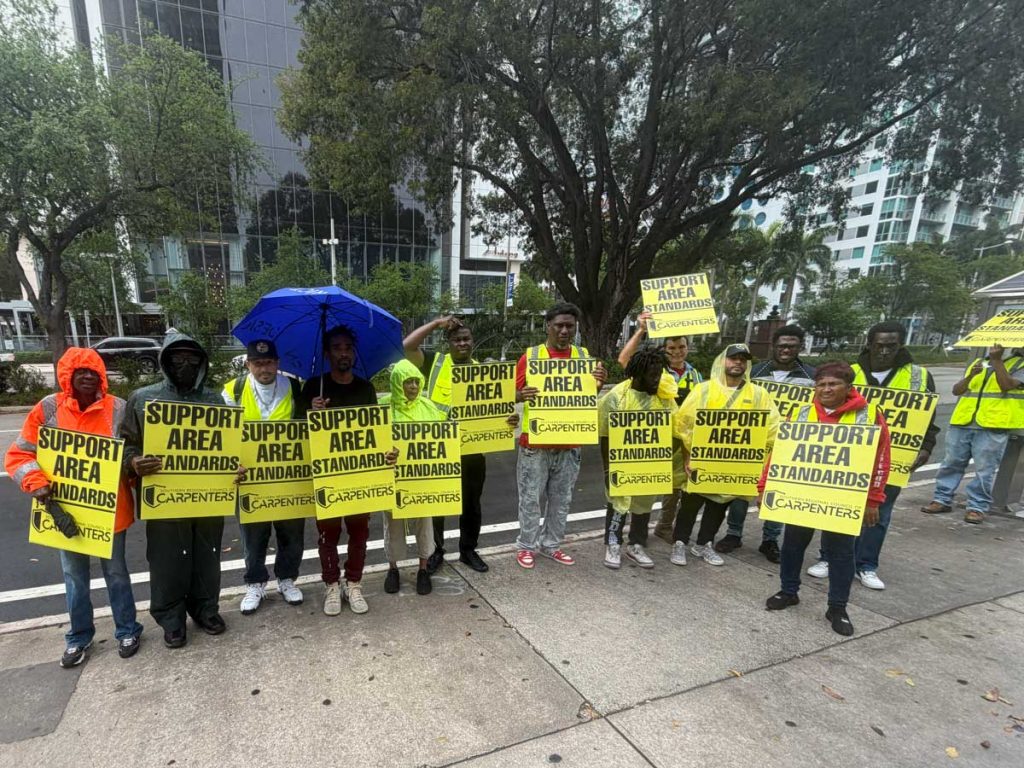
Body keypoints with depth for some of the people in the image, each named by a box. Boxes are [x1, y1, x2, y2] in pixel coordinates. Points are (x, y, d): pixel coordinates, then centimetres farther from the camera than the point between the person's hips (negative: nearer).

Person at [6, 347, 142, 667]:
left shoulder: (118, 409, -7)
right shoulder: (48, 409, -6)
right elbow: (17, 455, -2)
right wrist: (35, 482, -18)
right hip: (67, 509, 1)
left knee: (115, 571, 14)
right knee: (74, 576, 17)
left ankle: (127, 630, 29)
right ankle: (78, 636, 36)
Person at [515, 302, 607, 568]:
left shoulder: (584, 356, 4)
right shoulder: (531, 355, -4)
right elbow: (513, 393, -2)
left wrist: (599, 383, -14)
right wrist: (521, 396, -26)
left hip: (569, 441, 3)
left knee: (561, 498, 14)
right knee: (531, 498, 7)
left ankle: (552, 544, 31)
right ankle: (526, 546, 24)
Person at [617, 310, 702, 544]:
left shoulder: (696, 375, 9)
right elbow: (624, 360, -23)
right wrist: (640, 331, -29)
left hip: (683, 438, 5)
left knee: (675, 481, 16)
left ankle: (665, 526, 33)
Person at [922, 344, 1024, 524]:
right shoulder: (977, 364, 19)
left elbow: (1008, 385, -12)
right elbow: (956, 390, 13)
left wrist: (996, 360, -9)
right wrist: (971, 376, -3)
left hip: (993, 428, -4)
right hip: (962, 424, 4)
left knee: (984, 469, -2)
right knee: (951, 463, 6)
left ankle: (978, 507, 7)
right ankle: (942, 500, 14)